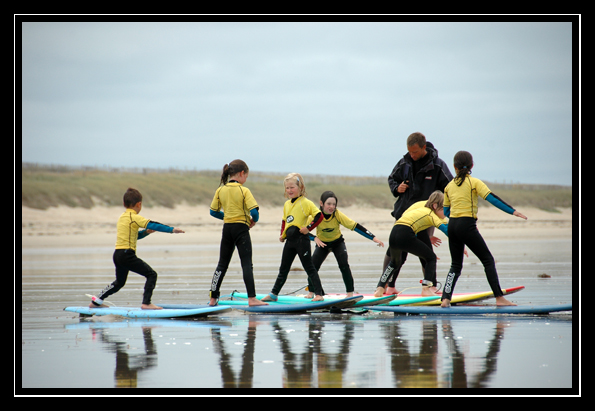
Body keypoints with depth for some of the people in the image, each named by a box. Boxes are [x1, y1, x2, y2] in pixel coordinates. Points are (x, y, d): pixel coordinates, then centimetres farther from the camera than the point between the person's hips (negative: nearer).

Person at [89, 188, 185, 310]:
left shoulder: (122, 217, 18)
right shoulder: (134, 217, -10)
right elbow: (152, 225, -19)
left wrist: (145, 232, 12)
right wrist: (172, 229, -19)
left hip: (117, 254, 9)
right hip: (127, 254, -9)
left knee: (119, 282, 26)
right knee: (151, 274, -7)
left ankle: (97, 301, 30)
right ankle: (146, 303, -15)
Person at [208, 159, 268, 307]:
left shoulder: (220, 191, 4)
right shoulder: (244, 191, -10)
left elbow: (213, 212, 9)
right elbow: (254, 211, -17)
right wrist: (254, 220, 4)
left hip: (227, 228, 5)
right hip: (241, 228, -5)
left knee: (222, 264, 12)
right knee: (247, 264, -5)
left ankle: (213, 297, 13)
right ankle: (251, 298, -12)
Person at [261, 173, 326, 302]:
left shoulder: (306, 203, -10)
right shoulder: (287, 204, 13)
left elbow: (319, 216, -15)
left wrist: (308, 228, -18)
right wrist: (282, 234, 15)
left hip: (301, 239, -7)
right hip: (290, 240, 7)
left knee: (309, 267, -6)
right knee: (283, 269, 14)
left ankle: (319, 294, -3)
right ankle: (273, 294, 20)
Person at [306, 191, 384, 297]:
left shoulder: (338, 215, -25)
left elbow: (355, 226, -25)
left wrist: (373, 238, -30)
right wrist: (315, 238, -41)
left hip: (338, 242, -1)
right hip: (322, 244, 1)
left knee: (344, 265, -20)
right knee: (313, 266, -11)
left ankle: (350, 292, -10)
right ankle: (311, 292, 8)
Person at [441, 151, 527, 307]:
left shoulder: (449, 186, 12)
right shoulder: (474, 182, -3)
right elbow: (492, 198, -12)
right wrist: (512, 211, -13)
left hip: (452, 225, 5)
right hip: (467, 226, -5)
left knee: (456, 265, 13)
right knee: (488, 260, 0)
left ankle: (445, 299, 1)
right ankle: (499, 298, -7)